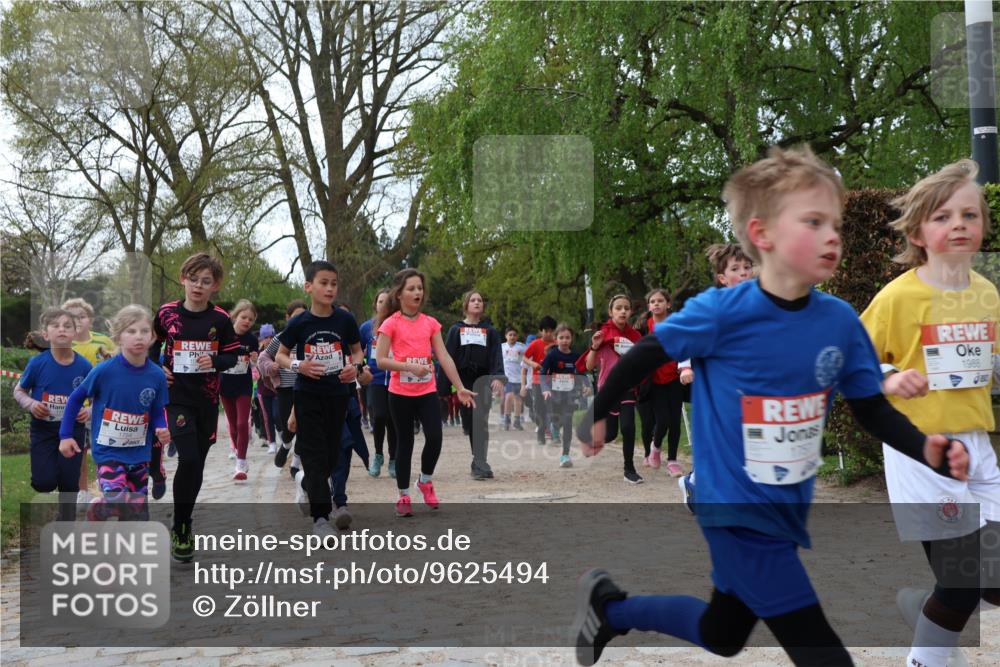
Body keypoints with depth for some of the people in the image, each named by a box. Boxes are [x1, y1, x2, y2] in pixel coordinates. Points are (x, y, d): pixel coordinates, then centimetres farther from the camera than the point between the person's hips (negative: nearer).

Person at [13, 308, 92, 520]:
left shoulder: (84, 366, -8)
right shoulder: (37, 363, -12)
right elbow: (19, 391, 0)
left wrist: (89, 411, -15)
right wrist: (31, 405, -18)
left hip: (73, 429, 1)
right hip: (43, 429, -1)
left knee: (69, 482, 5)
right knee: (45, 482, -7)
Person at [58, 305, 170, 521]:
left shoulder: (157, 376, -8)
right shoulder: (104, 371, -15)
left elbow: (157, 412, 3)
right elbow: (76, 399, -1)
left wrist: (162, 430, -17)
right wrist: (65, 435, 0)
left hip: (139, 454, 4)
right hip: (108, 451, -3)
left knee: (138, 515, 8)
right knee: (117, 502, -22)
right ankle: (96, 509, 13)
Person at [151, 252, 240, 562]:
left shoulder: (220, 319, -2)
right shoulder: (167, 313, -1)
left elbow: (231, 356, 4)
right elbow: (153, 344, 15)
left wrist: (215, 361, -16)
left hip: (207, 399, 2)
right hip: (176, 396, -2)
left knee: (197, 464, 10)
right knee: (188, 459, -17)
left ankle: (183, 525, 28)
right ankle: (180, 527, -2)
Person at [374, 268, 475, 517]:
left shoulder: (430, 323, 6)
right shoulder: (391, 324, -5)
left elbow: (444, 357, 3)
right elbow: (380, 360, -10)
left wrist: (460, 388, -2)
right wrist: (410, 367, -23)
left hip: (427, 391, 2)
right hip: (400, 393, -2)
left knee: (435, 438, -11)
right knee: (405, 443, 4)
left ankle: (425, 481, 15)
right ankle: (403, 496, 18)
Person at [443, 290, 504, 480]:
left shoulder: (489, 331, 9)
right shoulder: (456, 330, 8)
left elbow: (496, 356, 0)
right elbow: (448, 357, 3)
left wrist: (497, 377, -17)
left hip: (483, 381, -1)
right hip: (463, 381, 1)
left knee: (480, 422, -9)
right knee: (468, 423, 5)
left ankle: (479, 465, -10)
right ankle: (480, 461, 19)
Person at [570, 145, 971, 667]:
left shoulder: (841, 322, -7)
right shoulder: (723, 312, -21)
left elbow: (872, 409, 1)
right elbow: (644, 356, -7)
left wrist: (927, 450, -17)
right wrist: (598, 415, 3)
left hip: (788, 509, 6)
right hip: (735, 510, -6)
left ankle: (608, 605, 44)